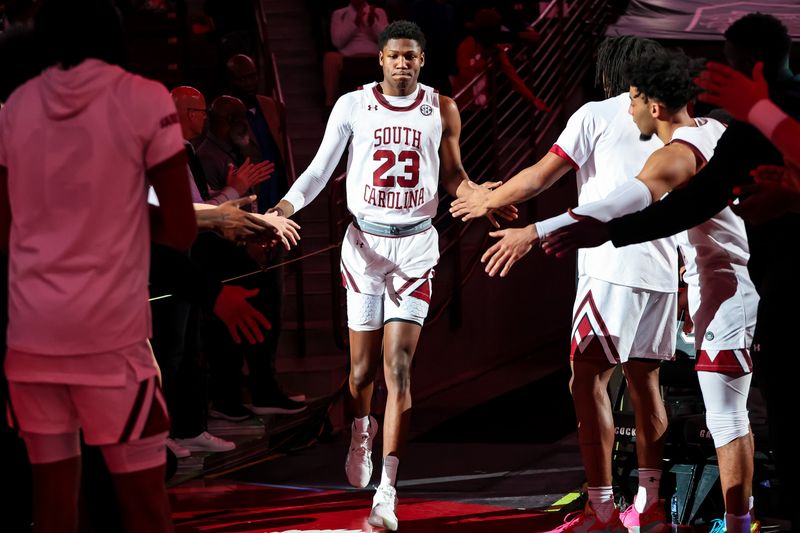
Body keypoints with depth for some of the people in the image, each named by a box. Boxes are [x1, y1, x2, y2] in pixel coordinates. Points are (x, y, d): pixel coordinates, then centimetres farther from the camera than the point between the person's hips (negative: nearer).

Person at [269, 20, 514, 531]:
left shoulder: (441, 110, 3)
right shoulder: (353, 105, 1)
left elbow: (453, 175, 13)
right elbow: (320, 169, 5)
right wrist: (288, 204, -11)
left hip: (415, 245, -1)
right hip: (364, 242, 1)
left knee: (399, 366, -10)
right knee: (364, 365, 7)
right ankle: (362, 428, 42)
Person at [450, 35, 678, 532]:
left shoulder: (598, 115, -1)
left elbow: (539, 178, -3)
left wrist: (486, 201, 12)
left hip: (613, 269, -6)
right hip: (664, 269, 6)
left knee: (589, 379, -5)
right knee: (645, 380, 12)